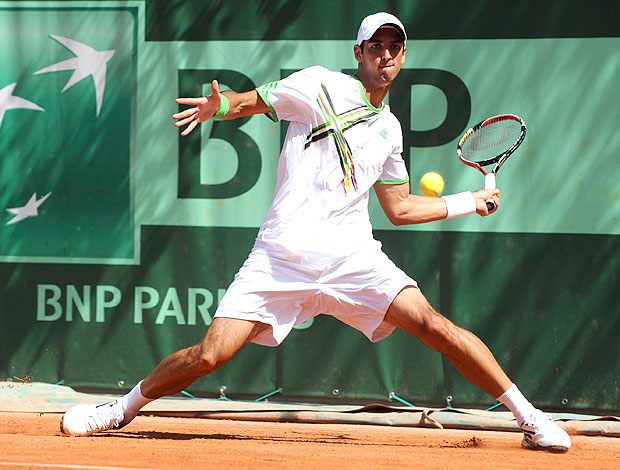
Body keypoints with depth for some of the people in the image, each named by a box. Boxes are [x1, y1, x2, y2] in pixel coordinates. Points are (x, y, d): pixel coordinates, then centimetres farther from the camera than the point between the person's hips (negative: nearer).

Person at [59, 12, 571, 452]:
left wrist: (469, 201, 25)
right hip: (282, 255, -3)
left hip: (353, 255, 3)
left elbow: (399, 208, 28)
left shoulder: (390, 129, 18)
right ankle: (125, 407, 15)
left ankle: (528, 415, -9)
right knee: (210, 354, -10)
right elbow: (248, 101, 7)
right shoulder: (320, 85, 4)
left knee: (433, 325, -17)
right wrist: (217, 106, -16)